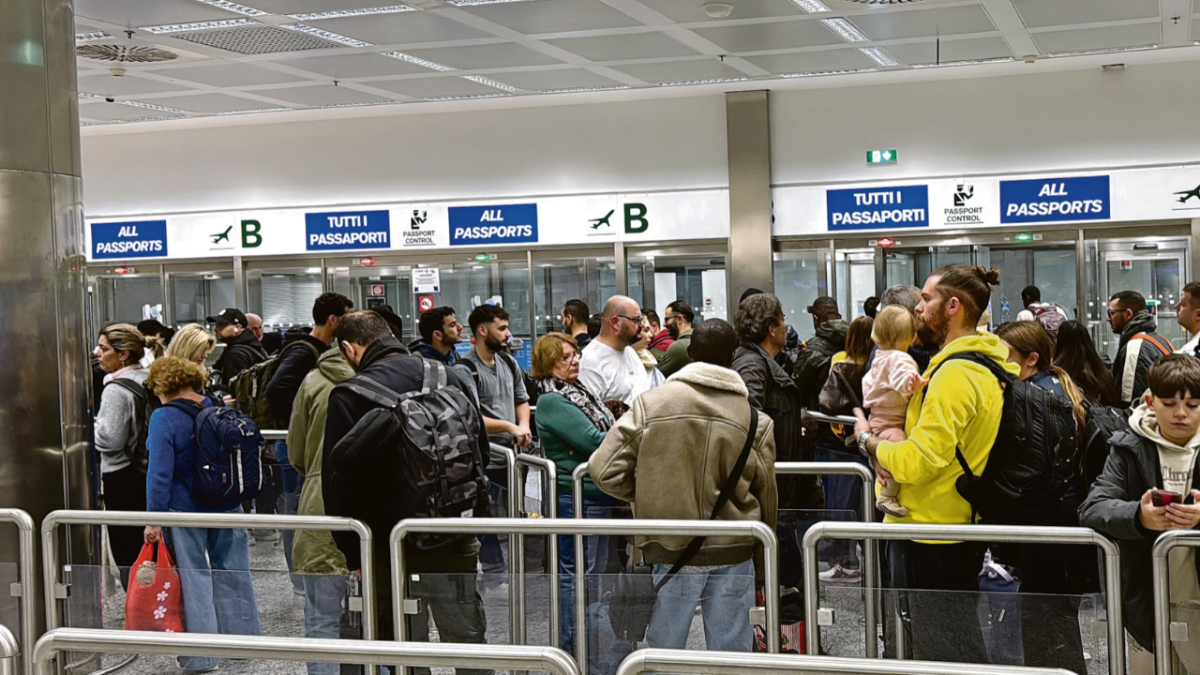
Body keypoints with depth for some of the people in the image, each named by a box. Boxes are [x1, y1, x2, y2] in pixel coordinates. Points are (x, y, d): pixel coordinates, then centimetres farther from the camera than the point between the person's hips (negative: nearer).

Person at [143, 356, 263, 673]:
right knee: (230, 572, 17)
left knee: (193, 577, 4)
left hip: (185, 510, -5)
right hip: (226, 505, 5)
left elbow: (160, 472, -17)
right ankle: (243, 637, 28)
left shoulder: (164, 418, -14)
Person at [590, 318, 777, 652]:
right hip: (733, 555, 1)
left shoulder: (650, 404, -7)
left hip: (670, 552, 0)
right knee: (731, 653, 10)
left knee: (663, 651, 12)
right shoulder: (755, 420, -4)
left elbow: (605, 470, -8)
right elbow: (766, 498, 4)